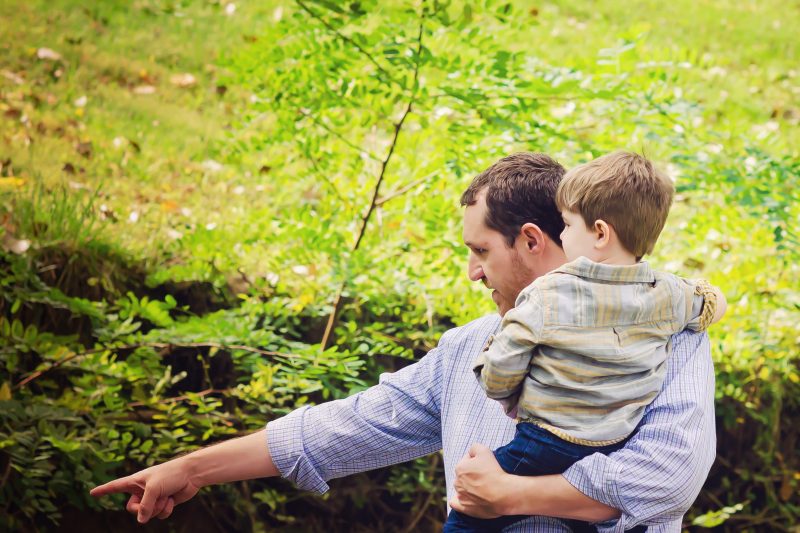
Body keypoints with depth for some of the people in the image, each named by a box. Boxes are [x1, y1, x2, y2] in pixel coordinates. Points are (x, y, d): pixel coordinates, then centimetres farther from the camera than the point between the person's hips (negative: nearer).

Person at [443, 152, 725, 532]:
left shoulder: (546, 295, -13)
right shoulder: (667, 296, -1)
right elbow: (713, 302, 21)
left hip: (545, 450, -5)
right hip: (618, 451, 5)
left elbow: (497, 380, -8)